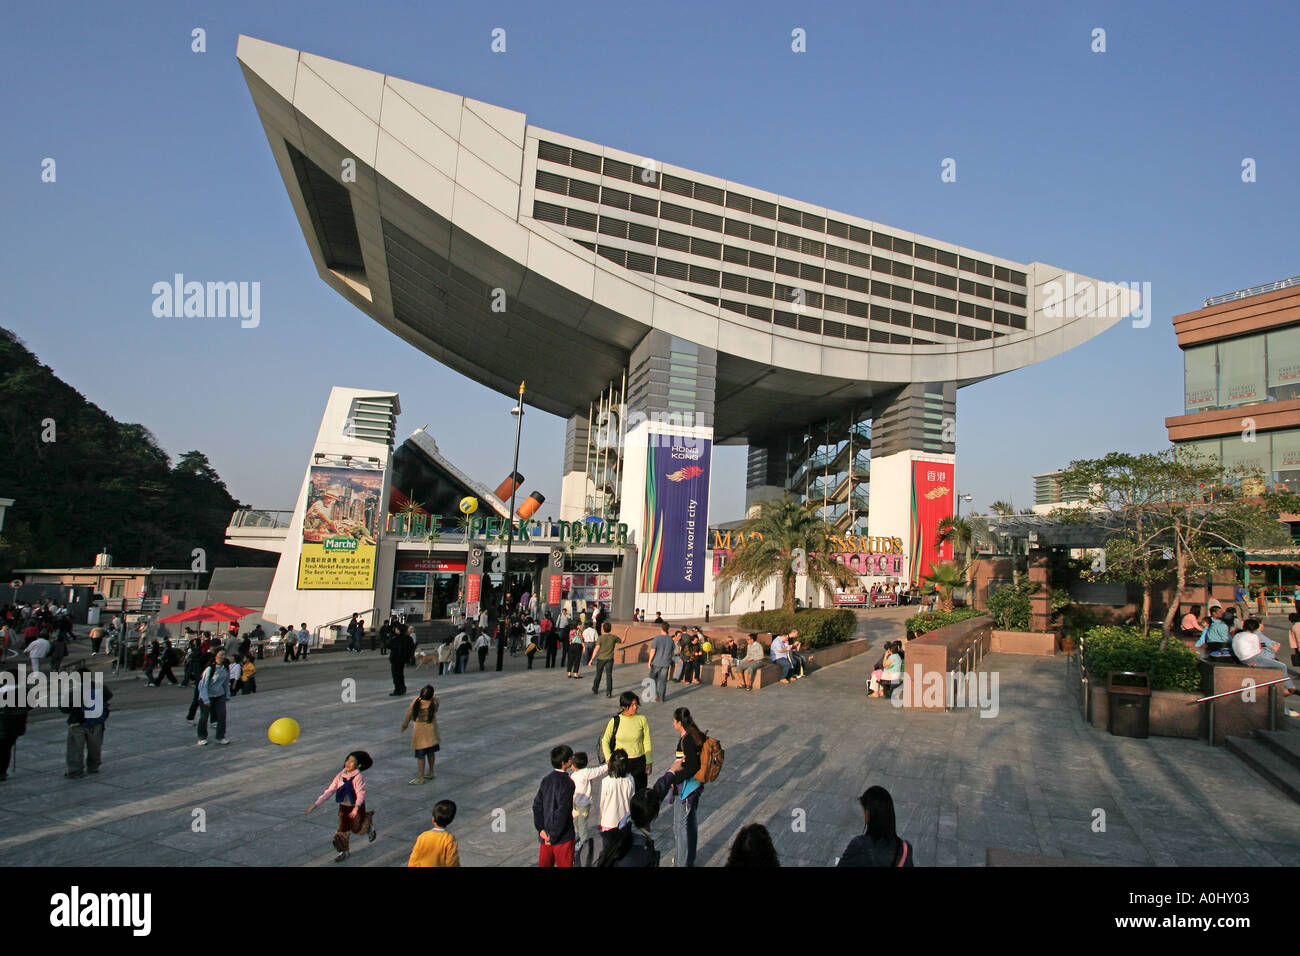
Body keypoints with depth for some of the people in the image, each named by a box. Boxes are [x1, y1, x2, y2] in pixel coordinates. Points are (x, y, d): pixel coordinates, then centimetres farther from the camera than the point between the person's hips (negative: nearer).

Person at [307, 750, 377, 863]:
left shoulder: (358, 777, -24)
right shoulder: (340, 775, -8)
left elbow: (361, 793, -31)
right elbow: (329, 790, -6)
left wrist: (356, 807, -46)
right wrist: (316, 804, -10)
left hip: (357, 807, -5)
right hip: (343, 807, 5)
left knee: (357, 829, 6)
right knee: (343, 830, 8)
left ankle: (369, 819, 36)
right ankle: (344, 851, 28)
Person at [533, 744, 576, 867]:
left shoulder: (546, 779, 1)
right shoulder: (567, 783, -19)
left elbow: (537, 805, 1)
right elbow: (563, 811, -22)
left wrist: (540, 829, -2)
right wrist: (553, 836, -15)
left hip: (545, 835, 6)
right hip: (563, 837, -6)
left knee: (544, 863, 17)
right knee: (564, 864, 9)